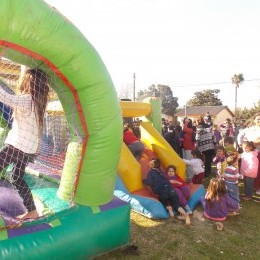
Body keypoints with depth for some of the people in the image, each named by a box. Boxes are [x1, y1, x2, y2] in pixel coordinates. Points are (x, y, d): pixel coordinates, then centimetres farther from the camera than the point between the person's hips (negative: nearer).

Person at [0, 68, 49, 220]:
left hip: (17, 146, -8)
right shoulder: (37, 101, 8)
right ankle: (32, 211, 21)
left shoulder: (27, 100, -17)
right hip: (29, 148, 8)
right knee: (18, 179, 18)